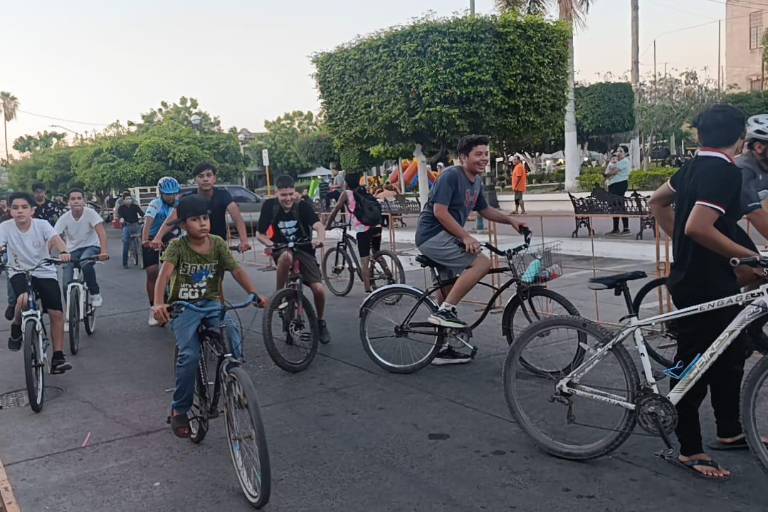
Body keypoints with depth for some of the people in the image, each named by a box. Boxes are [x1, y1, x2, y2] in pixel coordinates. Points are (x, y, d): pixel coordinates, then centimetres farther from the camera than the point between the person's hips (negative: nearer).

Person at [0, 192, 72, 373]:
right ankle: (16, 328, 1)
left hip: (45, 273, 1)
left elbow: (55, 239, -26)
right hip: (19, 272, -1)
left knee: (57, 314, -7)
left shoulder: (42, 224, -10)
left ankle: (58, 357, 4)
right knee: (24, 299, -33)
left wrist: (63, 252, -48)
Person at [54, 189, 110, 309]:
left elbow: (101, 231, -26)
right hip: (73, 250, 2)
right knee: (67, 285, -12)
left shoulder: (90, 213, -15)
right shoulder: (64, 218, -10)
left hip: (91, 247, -2)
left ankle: (95, 294, -14)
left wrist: (104, 251, -41)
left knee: (85, 264, -37)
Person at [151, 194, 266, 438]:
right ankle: (179, 410, -2)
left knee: (232, 328, -29)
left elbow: (237, 270, -10)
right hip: (184, 307, -2)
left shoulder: (218, 244, -2)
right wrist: (158, 303, -43)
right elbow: (164, 274, -24)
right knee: (190, 355, -22)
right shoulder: (177, 246, -10)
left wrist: (254, 294, -27)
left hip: (212, 303, 2)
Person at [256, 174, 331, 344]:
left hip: (304, 249, 1)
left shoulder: (303, 206, -13)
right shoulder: (270, 205, -10)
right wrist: (269, 243, -26)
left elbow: (318, 225, -27)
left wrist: (321, 239, -49)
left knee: (318, 288, -16)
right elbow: (260, 234, -5)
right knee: (287, 256, -40)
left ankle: (321, 322, 13)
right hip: (281, 250, 0)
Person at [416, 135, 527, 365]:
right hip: (433, 236, -10)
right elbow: (440, 211, -22)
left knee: (448, 290, 14)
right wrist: (466, 237, -24)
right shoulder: (451, 176, -16)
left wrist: (511, 220, 12)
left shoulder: (476, 182, 12)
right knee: (482, 262, -22)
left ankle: (442, 350, 24)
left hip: (446, 238, 10)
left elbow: (485, 210, 25)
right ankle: (444, 311, -18)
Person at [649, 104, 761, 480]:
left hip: (690, 276, 10)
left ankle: (730, 431, 36)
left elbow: (658, 202, 21)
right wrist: (750, 256, -23)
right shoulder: (726, 172, -19)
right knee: (692, 365, 1)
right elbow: (699, 227, -30)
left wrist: (680, 242, 19)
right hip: (704, 287, -10)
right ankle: (690, 450, 14)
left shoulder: (693, 167, 9)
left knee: (730, 354, 21)